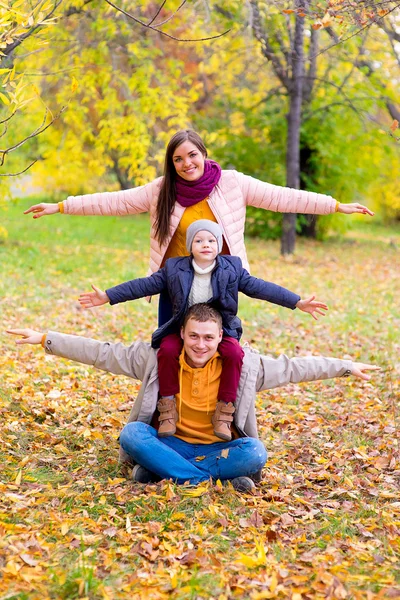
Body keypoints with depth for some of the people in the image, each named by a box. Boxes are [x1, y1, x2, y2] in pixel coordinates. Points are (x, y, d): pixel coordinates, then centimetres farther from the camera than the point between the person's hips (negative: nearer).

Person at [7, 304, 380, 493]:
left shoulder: (243, 364, -7)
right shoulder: (156, 358, -8)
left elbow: (293, 367, 1)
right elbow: (101, 352, -6)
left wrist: (345, 367, 3)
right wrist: (47, 339, -9)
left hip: (221, 447, 0)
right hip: (171, 444, 0)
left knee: (255, 453, -31)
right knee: (131, 433, -29)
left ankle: (158, 472, -28)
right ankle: (219, 479, -35)